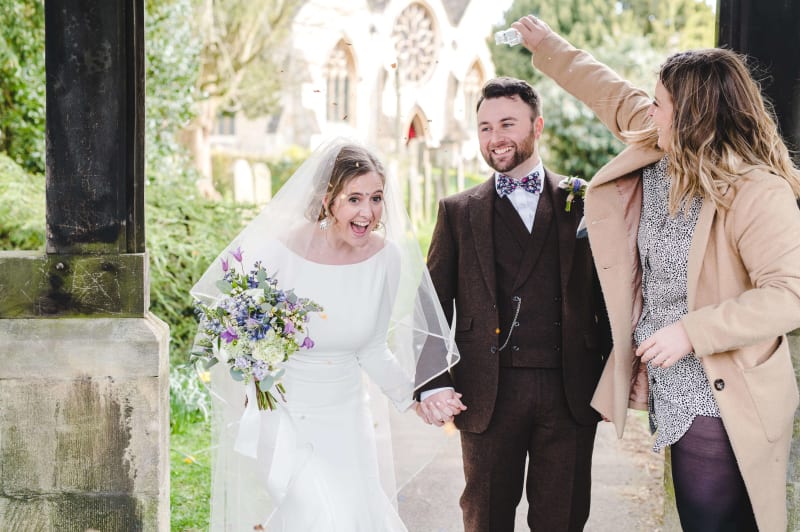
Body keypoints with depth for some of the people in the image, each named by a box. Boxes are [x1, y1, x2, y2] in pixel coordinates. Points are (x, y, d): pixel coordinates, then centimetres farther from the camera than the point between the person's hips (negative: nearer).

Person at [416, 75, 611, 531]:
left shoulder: (583, 202, 7)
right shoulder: (458, 212, 7)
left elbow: (607, 295, 7)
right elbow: (434, 306, 4)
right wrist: (434, 385, -8)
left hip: (570, 391, 0)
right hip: (489, 392, 0)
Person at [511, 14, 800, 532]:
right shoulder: (656, 155, 3)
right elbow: (613, 94, 19)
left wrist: (691, 332, -26)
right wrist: (546, 45, 29)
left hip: (721, 406, -8)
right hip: (676, 396, 8)